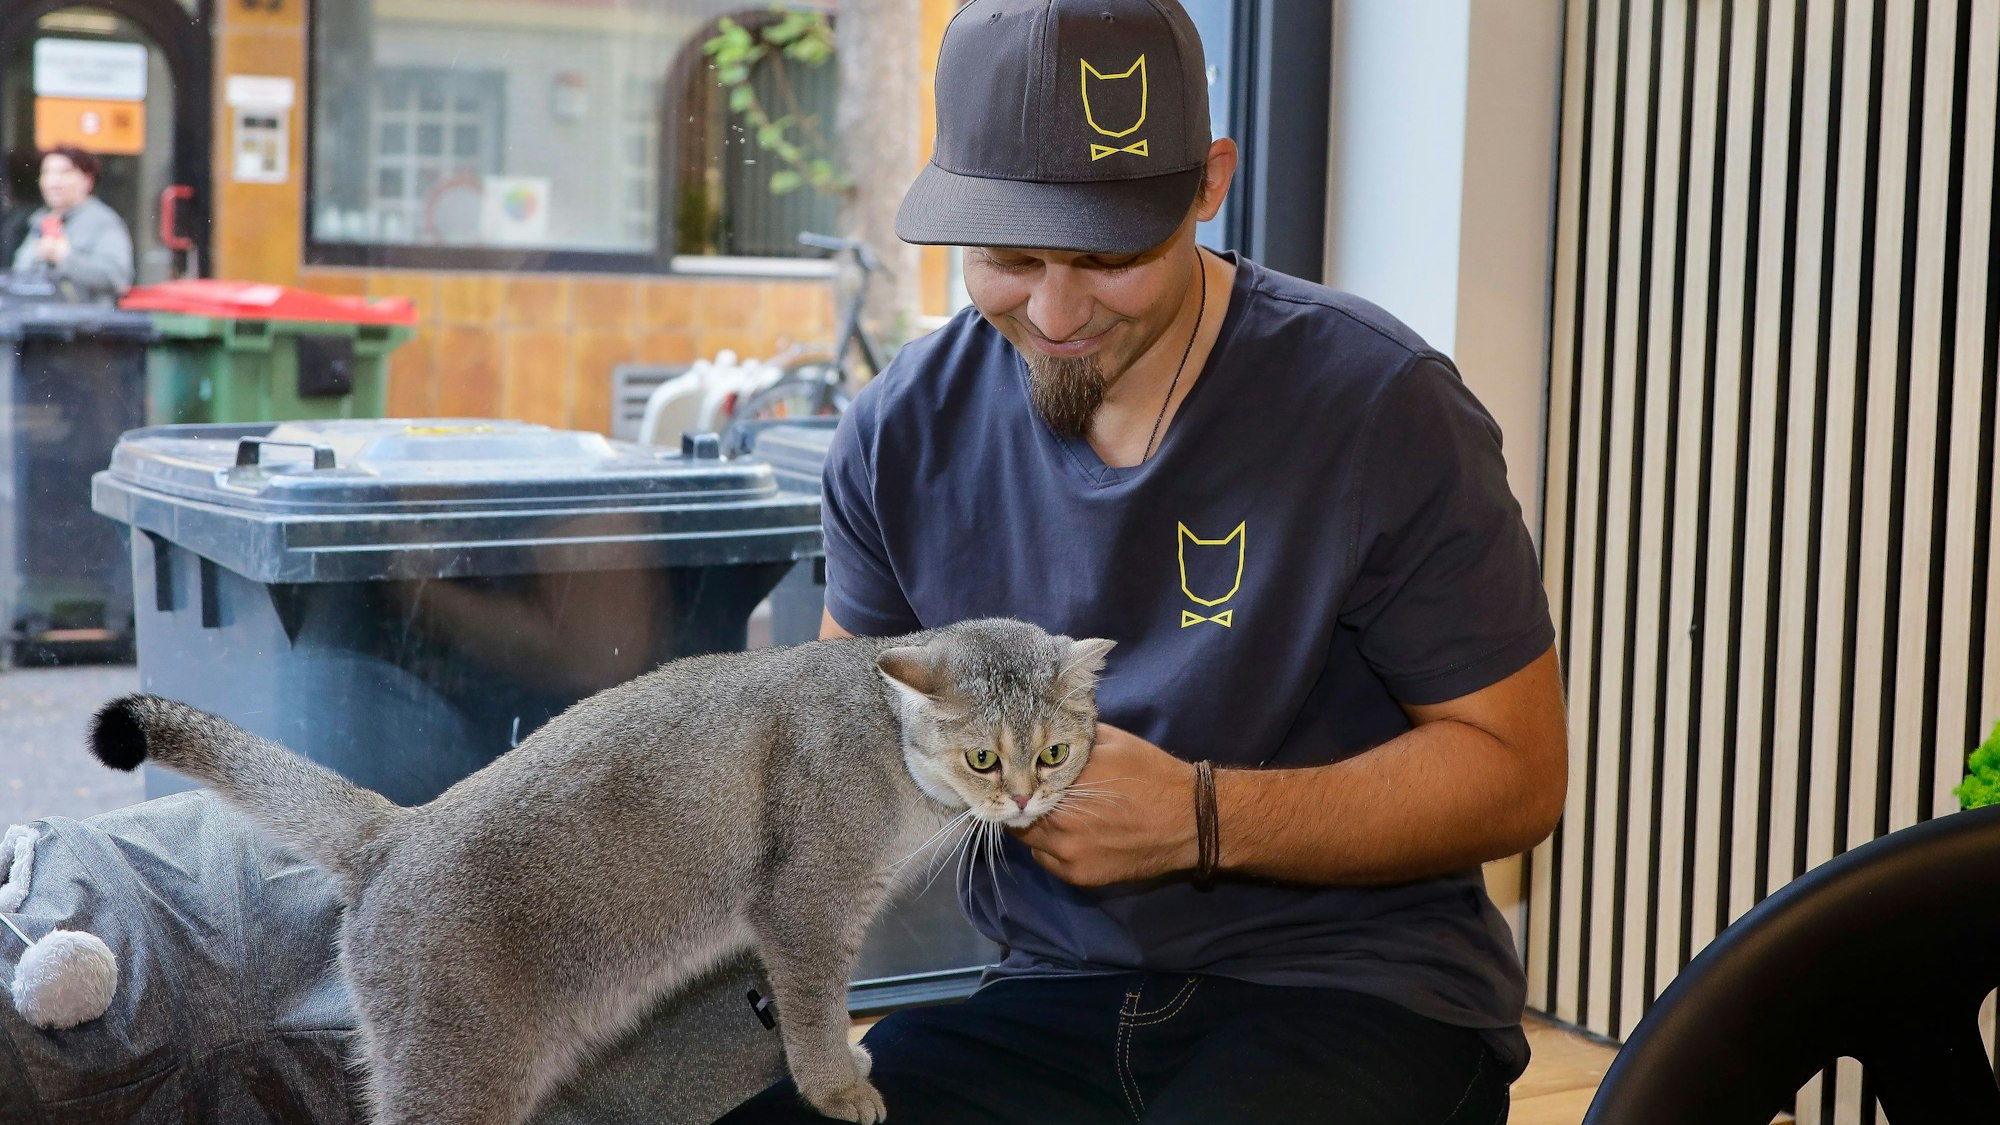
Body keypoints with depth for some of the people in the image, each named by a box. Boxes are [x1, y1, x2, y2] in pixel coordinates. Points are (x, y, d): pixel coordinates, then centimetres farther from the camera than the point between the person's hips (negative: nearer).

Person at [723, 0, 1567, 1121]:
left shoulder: (1380, 406, -11)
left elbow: (1517, 771, -8)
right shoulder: (905, 429, 2)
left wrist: (1198, 818, -20)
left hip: (1354, 994, -3)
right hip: (1056, 998, 4)